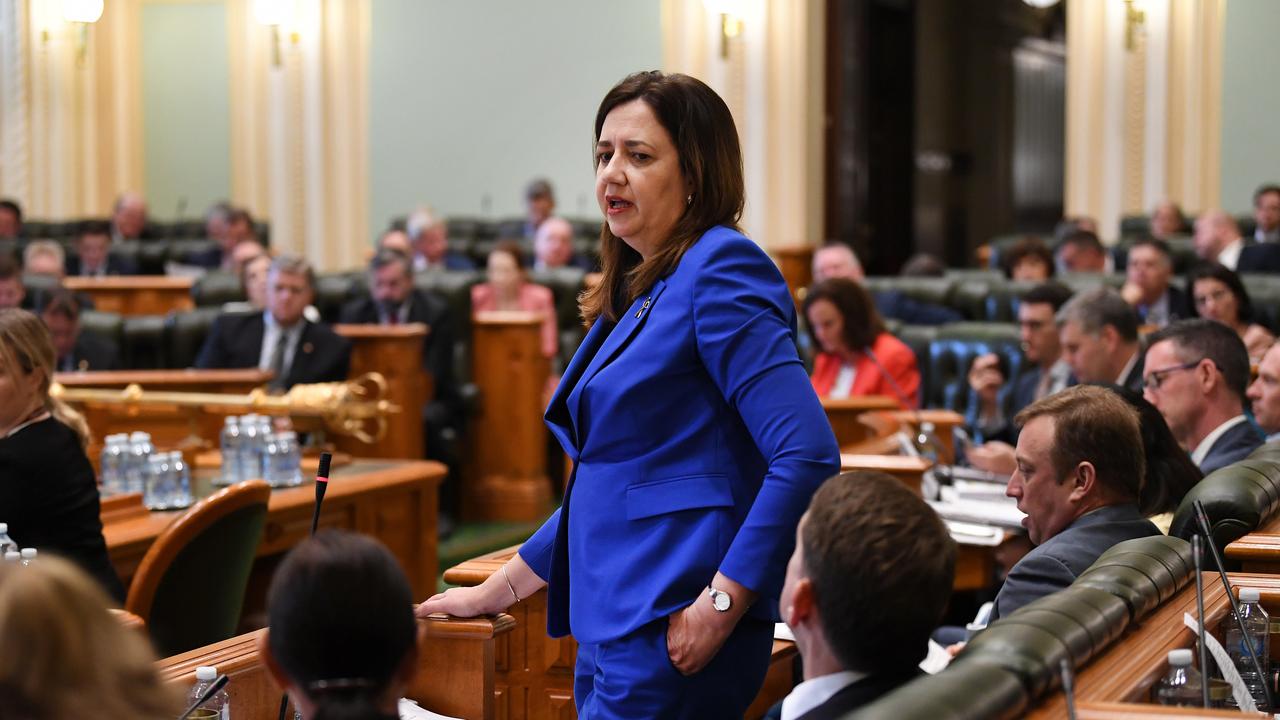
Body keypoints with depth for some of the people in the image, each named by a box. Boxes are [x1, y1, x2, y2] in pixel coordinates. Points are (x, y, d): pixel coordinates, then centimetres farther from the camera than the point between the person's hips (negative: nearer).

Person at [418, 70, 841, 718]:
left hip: (671, 638, -9)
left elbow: (807, 457, -20)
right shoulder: (637, 292, 16)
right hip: (610, 628, 9)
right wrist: (498, 588, 25)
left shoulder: (719, 272, -11)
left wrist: (721, 604, -21)